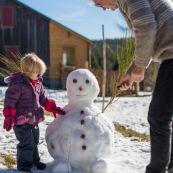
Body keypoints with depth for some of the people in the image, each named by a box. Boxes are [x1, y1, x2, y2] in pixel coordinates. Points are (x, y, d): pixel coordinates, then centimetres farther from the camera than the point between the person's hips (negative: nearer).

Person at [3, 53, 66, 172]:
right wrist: (9, 117, -21)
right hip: (21, 121, -8)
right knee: (27, 143, -7)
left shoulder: (38, 83, 6)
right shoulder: (17, 84, -19)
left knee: (34, 142, 18)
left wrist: (54, 108, 4)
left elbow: (44, 99, 14)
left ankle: (34, 161, 34)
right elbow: (9, 102, -19)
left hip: (34, 120, 8)